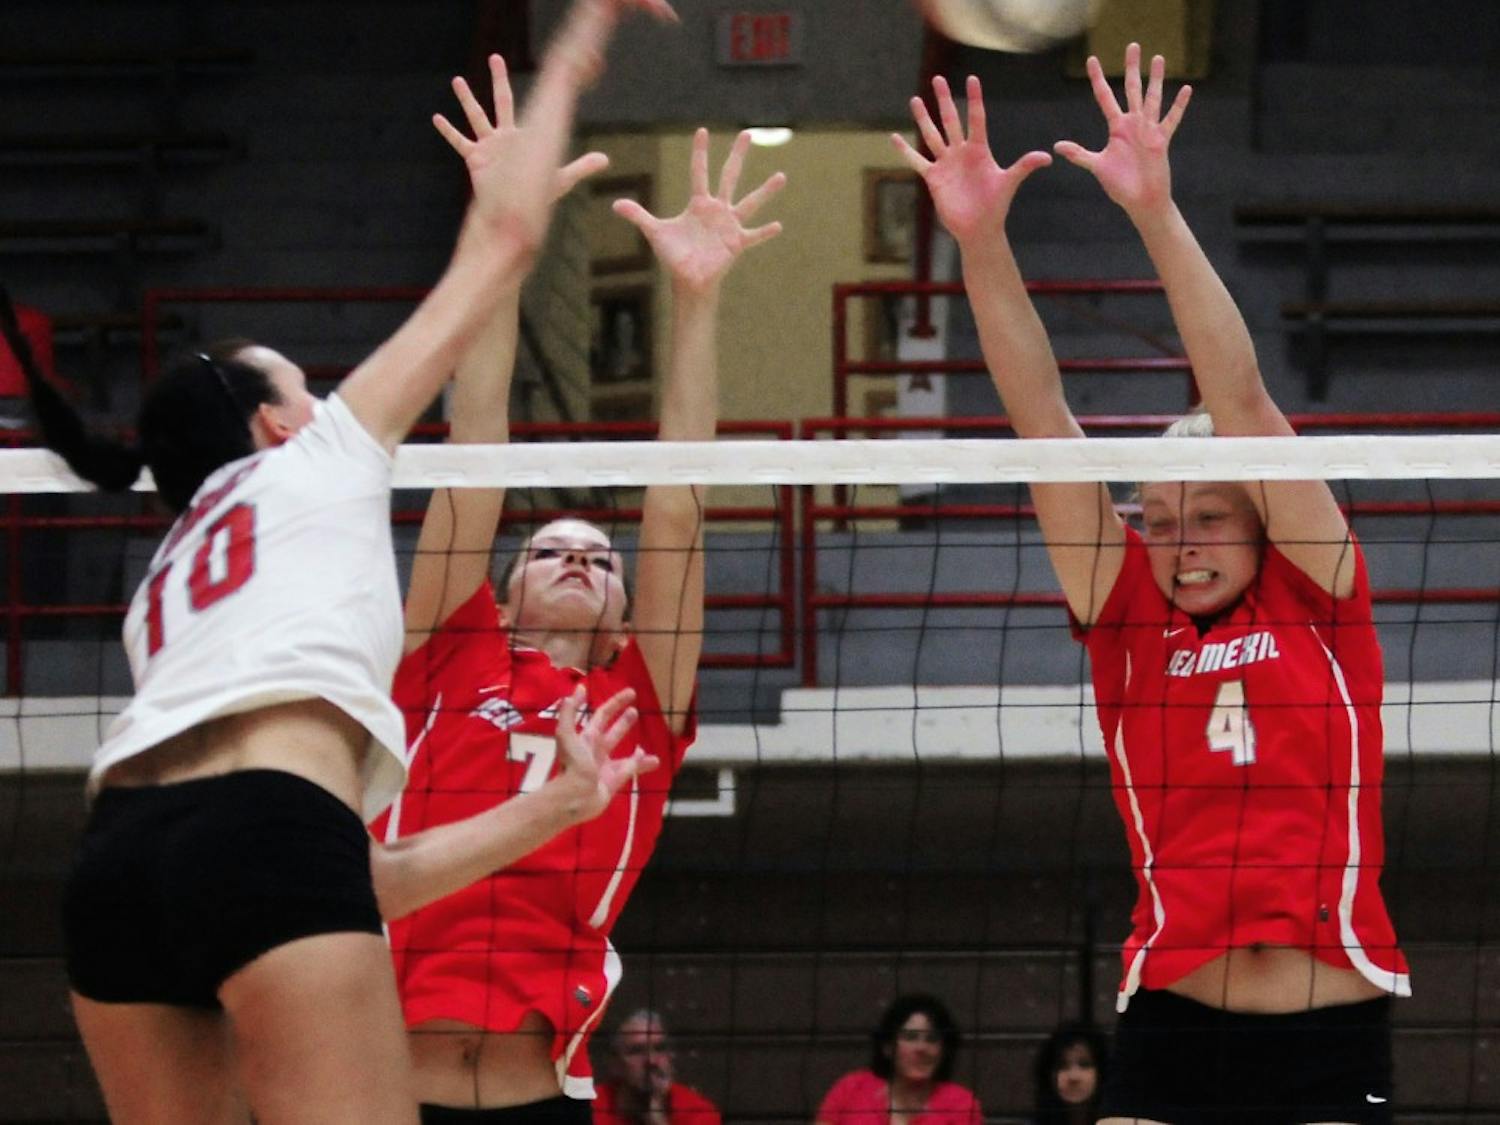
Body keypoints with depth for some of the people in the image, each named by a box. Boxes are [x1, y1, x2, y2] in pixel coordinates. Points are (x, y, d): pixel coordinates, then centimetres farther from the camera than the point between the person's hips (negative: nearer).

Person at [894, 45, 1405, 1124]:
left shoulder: (1316, 600, 5)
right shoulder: (1128, 619, 10)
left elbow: (1242, 399, -2)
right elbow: (1043, 419, 4)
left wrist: (1157, 211, -10)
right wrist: (982, 242, -2)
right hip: (1172, 1029, 2)